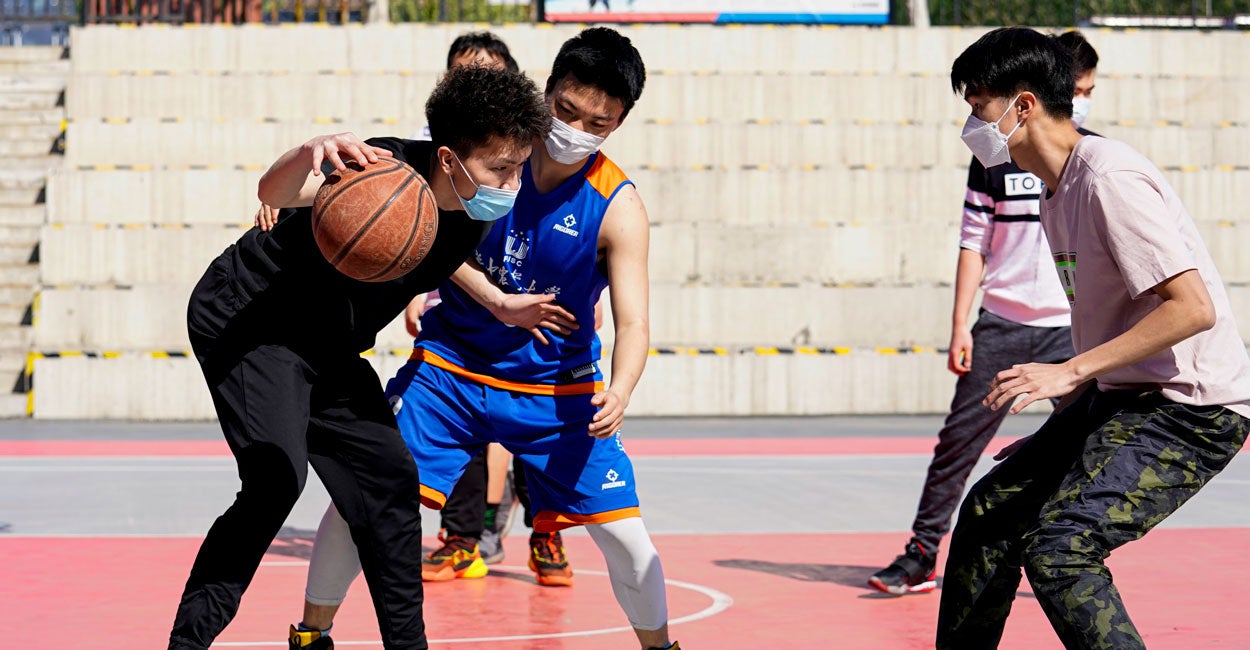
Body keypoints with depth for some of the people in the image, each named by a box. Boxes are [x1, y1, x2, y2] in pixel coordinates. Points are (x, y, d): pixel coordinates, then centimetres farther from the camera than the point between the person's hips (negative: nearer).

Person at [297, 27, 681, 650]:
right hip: (451, 364, 1)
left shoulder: (617, 208, -17)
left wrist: (619, 392, -42)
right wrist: (497, 302, -19)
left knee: (626, 534, -7)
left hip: (557, 386, -1)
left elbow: (632, 322, -22)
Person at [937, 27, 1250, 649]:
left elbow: (1193, 308, -26)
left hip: (1191, 410, -10)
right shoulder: (1056, 190, 12)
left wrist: (1070, 371, -25)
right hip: (1125, 396, 10)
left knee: (1057, 549, -22)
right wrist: (1061, 427, 18)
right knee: (991, 508, 14)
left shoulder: (1109, 178, -19)